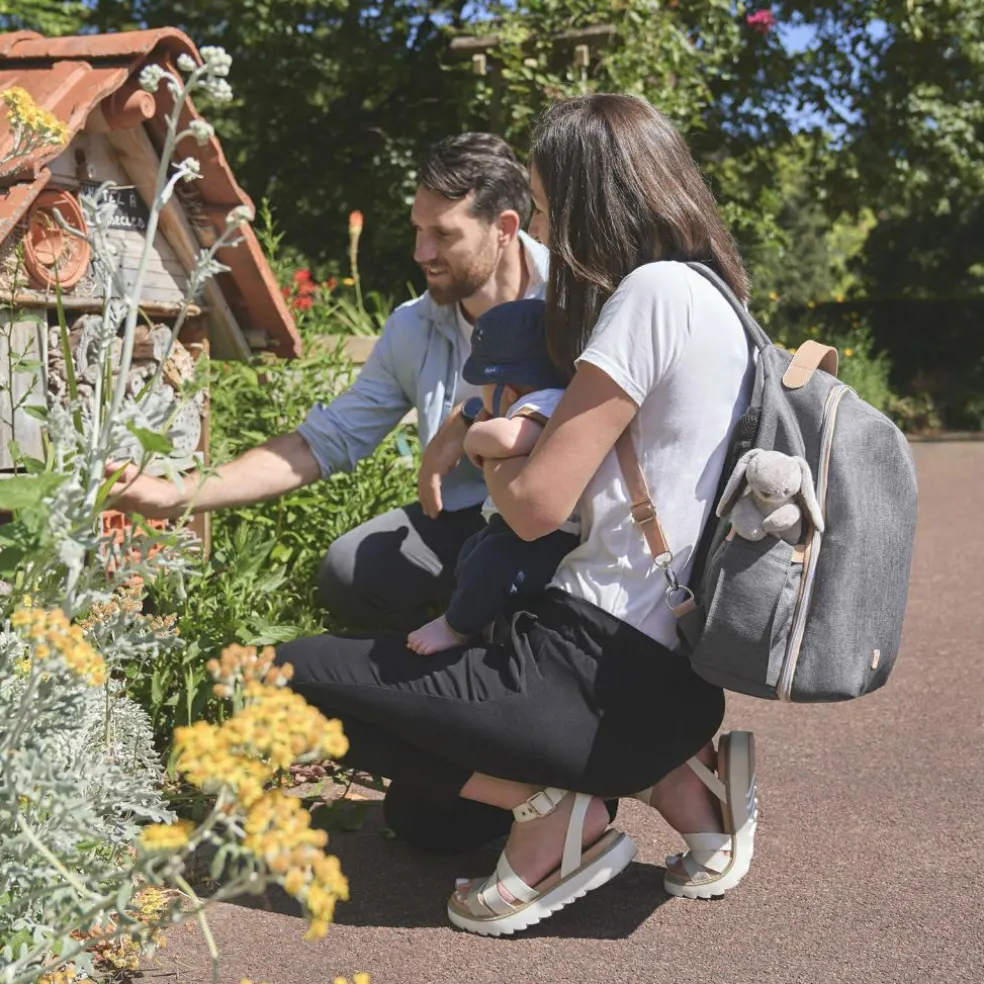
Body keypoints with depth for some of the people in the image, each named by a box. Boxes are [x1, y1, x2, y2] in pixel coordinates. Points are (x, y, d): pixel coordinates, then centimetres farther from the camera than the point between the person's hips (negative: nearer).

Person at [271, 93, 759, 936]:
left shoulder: (655, 291, -13)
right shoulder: (711, 299, 14)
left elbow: (536, 505, -13)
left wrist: (488, 445, 5)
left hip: (609, 667, -9)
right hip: (674, 670, 9)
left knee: (290, 679, -3)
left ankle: (551, 810, -5)